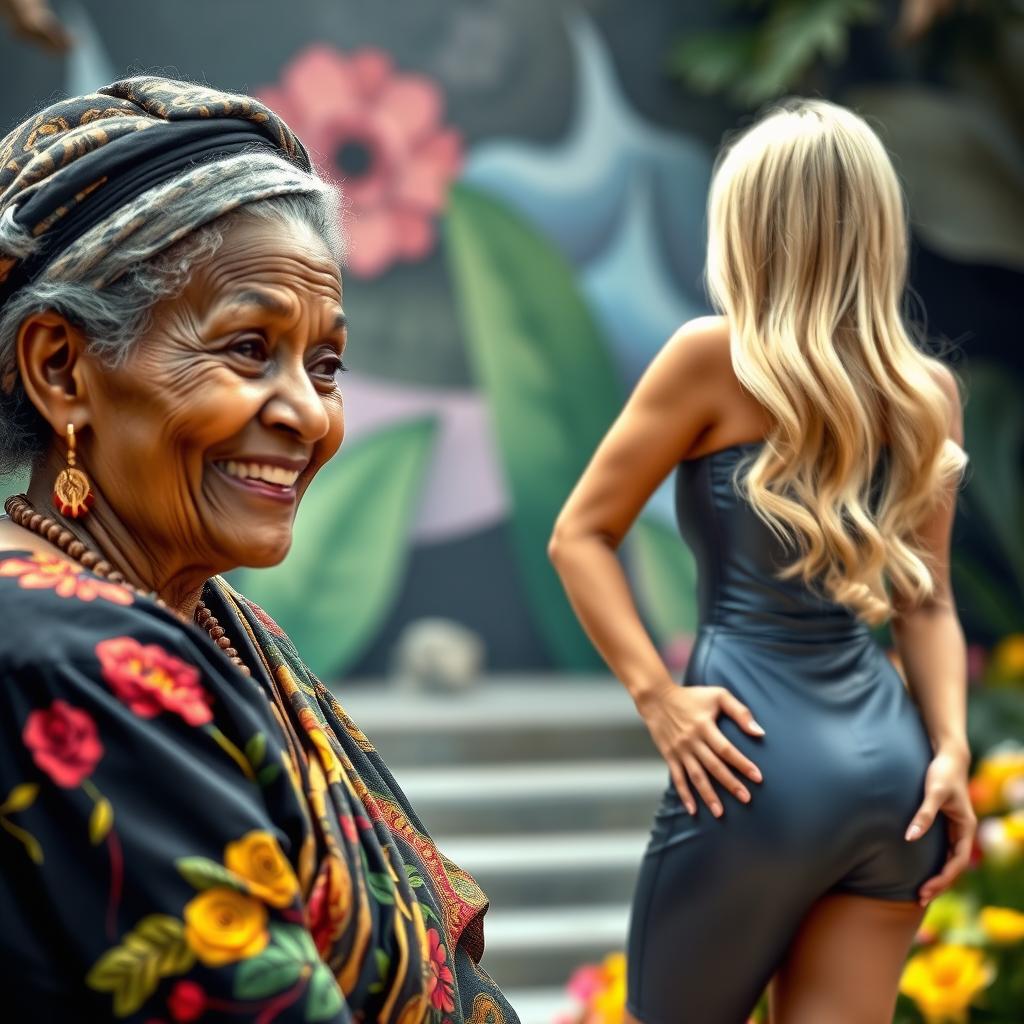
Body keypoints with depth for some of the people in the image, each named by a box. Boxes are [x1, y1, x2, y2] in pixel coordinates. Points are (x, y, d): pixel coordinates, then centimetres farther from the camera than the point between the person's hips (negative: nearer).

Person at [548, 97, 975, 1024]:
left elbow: (581, 535, -4)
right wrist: (951, 751, 5)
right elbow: (928, 602, 9)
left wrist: (656, 693, -7)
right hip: (894, 768, 5)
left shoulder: (717, 357, -5)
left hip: (760, 767, -5)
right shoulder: (930, 394, 9)